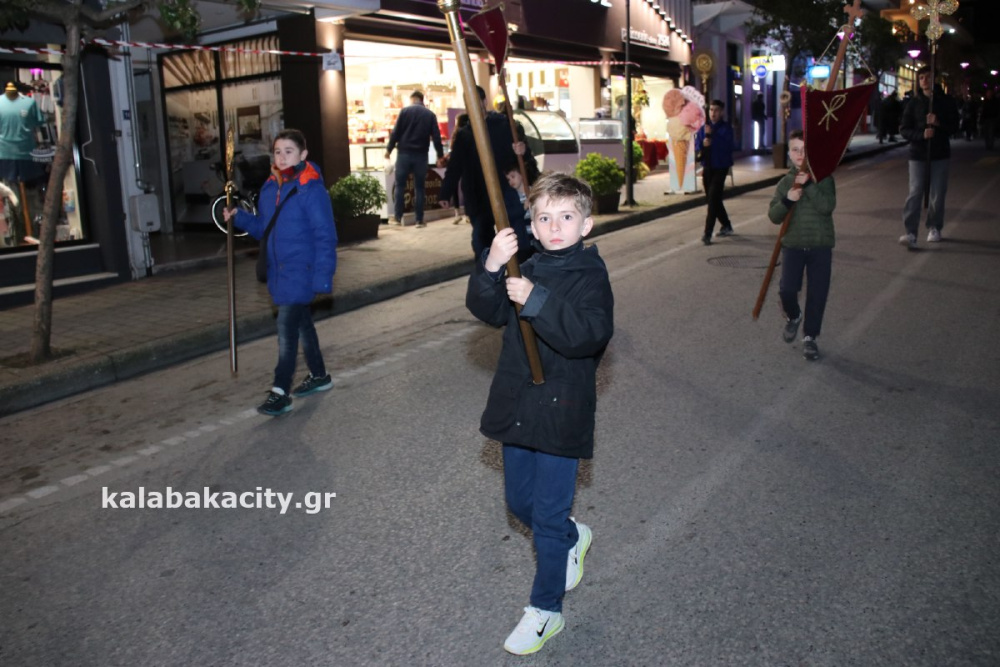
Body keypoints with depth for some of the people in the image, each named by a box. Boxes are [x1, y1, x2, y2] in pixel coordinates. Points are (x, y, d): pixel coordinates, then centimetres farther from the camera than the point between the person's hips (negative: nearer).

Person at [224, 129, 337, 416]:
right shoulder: (269, 187, 9)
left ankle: (280, 392, -5)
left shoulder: (311, 188, -13)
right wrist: (239, 217, 0)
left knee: (286, 325, -11)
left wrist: (323, 277, -19)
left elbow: (325, 236, -15)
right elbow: (263, 228, 17)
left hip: (301, 271, -8)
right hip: (278, 271, 8)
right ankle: (319, 375, 34)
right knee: (301, 322, 18)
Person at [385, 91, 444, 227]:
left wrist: (389, 149, 7)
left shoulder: (405, 111, 0)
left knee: (400, 185, 7)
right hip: (421, 155, 1)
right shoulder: (430, 114, 5)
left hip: (404, 153, -1)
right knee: (419, 188, 6)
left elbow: (396, 132, -3)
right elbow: (436, 137, 2)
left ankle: (398, 216, 6)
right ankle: (419, 219, 5)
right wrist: (440, 155, 10)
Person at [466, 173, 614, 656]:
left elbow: (590, 334, -28)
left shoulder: (591, 276, -11)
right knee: (519, 502, 20)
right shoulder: (528, 270, 6)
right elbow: (486, 309, -8)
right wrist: (491, 268, -25)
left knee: (547, 515, 4)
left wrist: (537, 301, -34)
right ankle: (573, 538, 49)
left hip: (561, 413, -6)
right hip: (516, 408, 6)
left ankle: (546, 609, 23)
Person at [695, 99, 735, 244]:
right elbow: (697, 148, 5)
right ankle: (726, 226, 34)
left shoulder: (726, 128, -7)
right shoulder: (703, 128, 7)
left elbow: (727, 146, -20)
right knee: (713, 199, 15)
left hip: (720, 168, -6)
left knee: (713, 199, -13)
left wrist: (711, 135, -26)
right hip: (707, 168, 6)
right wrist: (703, 144, -18)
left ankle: (708, 234, -13)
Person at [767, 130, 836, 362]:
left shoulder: (824, 179, -2)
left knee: (817, 294, 2)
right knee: (787, 290, -11)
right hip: (792, 245, 1)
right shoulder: (785, 182, 2)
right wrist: (787, 200, -21)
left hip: (820, 246, -1)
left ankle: (810, 337, 19)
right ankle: (793, 317, 22)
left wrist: (809, 185, -25)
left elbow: (828, 206, -18)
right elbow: (774, 216, -3)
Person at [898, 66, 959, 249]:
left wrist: (938, 123, -15)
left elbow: (954, 126, 5)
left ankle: (934, 228, 21)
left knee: (938, 194, 5)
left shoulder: (946, 101, 5)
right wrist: (921, 134, -18)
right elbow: (904, 129, 1)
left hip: (940, 154, 1)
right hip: (917, 154, -1)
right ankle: (911, 233, -16)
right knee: (915, 193, -10)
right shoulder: (914, 103, 4)